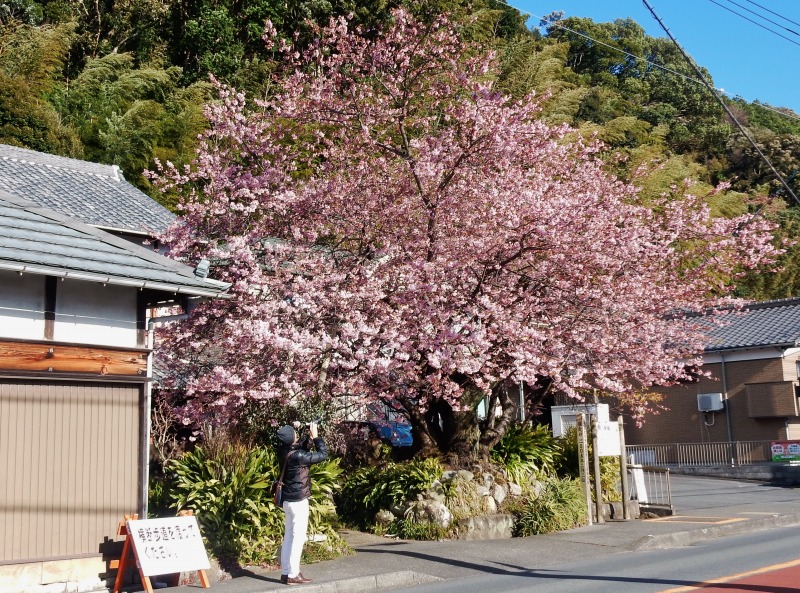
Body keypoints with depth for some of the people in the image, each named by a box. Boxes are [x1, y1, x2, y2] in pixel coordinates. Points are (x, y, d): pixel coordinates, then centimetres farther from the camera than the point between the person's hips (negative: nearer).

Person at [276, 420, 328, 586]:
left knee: (289, 537, 13)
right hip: (298, 501, -8)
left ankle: (286, 572, 17)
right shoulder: (298, 456, -23)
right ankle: (293, 575, -1)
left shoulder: (283, 451, 0)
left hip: (288, 500, 8)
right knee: (298, 538, -3)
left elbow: (301, 448, 18)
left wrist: (309, 437, 3)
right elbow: (323, 454, -16)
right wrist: (316, 436, -9)